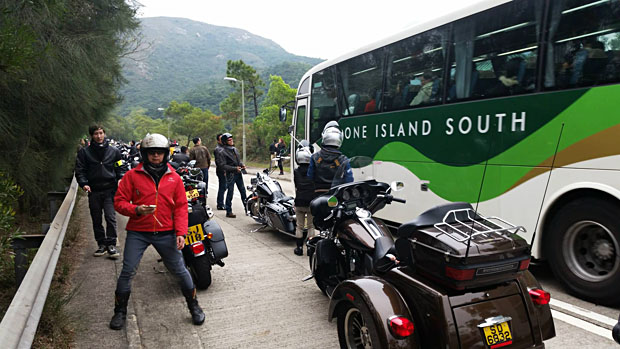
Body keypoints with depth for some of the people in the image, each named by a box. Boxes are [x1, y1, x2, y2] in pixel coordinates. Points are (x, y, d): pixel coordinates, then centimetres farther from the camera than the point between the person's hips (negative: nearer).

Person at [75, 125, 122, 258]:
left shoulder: (114, 151, 8)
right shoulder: (85, 152, 7)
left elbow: (119, 168, 12)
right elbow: (80, 170, 4)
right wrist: (83, 183, -11)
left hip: (109, 190, -1)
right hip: (94, 191, 2)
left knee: (111, 217, -10)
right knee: (97, 220, 9)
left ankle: (111, 244, -3)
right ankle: (102, 244, 20)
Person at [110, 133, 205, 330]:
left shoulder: (174, 178, 5)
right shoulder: (132, 175, 1)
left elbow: (181, 207, 4)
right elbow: (119, 201, 1)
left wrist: (181, 233, -7)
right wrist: (136, 210, -19)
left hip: (166, 233, 1)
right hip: (137, 232, 0)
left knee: (179, 271, 5)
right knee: (127, 272, 1)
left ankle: (194, 307, 24)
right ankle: (120, 312, 23)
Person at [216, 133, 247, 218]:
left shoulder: (235, 149, 14)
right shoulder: (222, 152, -9)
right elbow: (223, 165, -15)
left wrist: (242, 165, 3)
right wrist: (235, 168, -20)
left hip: (238, 174, 7)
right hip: (230, 175, -7)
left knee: (243, 191, 13)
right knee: (230, 193, -2)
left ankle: (247, 207, 24)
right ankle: (229, 211, 6)